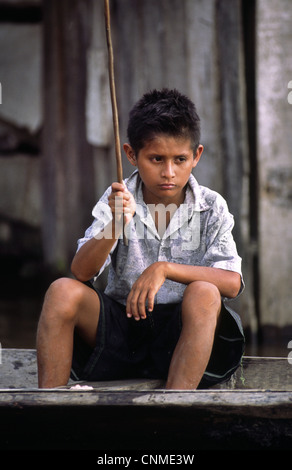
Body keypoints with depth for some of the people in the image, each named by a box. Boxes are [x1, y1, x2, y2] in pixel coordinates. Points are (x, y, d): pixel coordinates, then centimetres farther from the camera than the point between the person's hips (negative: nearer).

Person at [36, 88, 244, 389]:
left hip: (181, 333, -1)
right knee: (63, 291, -21)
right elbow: (81, 272, -11)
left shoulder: (210, 208, -2)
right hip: (122, 323, 2)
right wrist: (116, 223, -28)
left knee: (204, 294, -32)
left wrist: (164, 268, -26)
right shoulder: (117, 201, 1)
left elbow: (232, 282, -15)